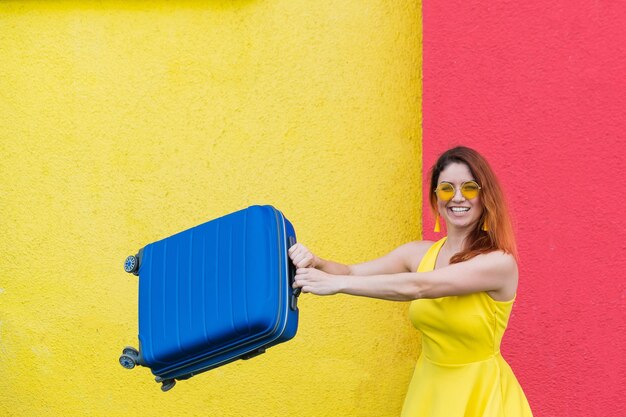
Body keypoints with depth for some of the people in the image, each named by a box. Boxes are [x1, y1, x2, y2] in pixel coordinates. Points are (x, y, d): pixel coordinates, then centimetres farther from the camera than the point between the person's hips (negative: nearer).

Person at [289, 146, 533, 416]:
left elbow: (416, 287, -29)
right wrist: (316, 264, -30)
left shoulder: (500, 262, -19)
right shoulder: (419, 253, -1)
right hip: (429, 387, 5)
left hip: (480, 395, -5)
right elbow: (352, 273, -8)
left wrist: (336, 284, -32)